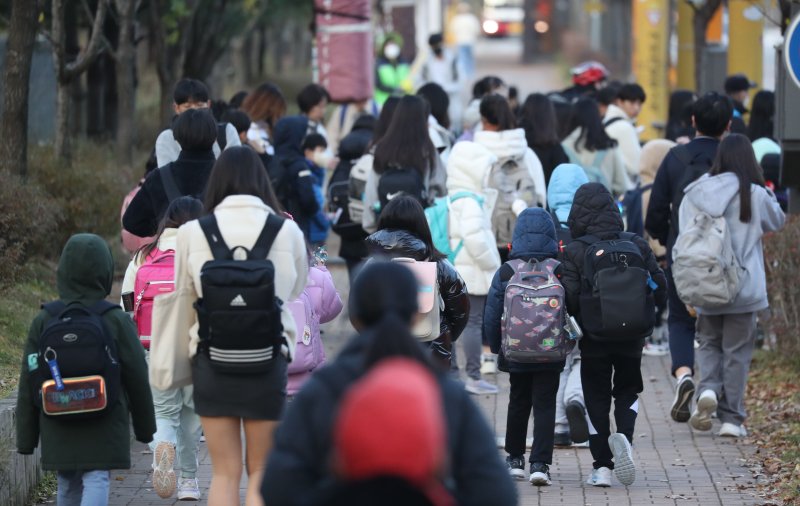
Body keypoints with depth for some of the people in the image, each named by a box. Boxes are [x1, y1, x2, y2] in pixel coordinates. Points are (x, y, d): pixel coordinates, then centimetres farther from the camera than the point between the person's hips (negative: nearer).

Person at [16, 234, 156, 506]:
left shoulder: (43, 321, -2)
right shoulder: (116, 321, -7)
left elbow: (28, 386, 0)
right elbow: (137, 379, -2)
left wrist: (26, 439, 7)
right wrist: (145, 427, 12)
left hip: (58, 431, 3)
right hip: (104, 430, -3)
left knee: (68, 484, 16)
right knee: (96, 480, -5)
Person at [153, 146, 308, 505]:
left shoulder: (192, 234, -5)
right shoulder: (287, 231, -5)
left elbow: (180, 305, 1)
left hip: (212, 359, 0)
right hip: (269, 360, 0)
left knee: (224, 471, 8)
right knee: (260, 471, 9)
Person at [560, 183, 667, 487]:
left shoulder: (575, 251, -10)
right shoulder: (637, 245, -2)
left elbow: (568, 299, -15)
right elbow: (659, 287, 2)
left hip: (593, 339, -2)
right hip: (631, 338, 2)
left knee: (596, 399, 10)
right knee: (627, 391, 18)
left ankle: (602, 466, 7)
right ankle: (624, 436, -12)